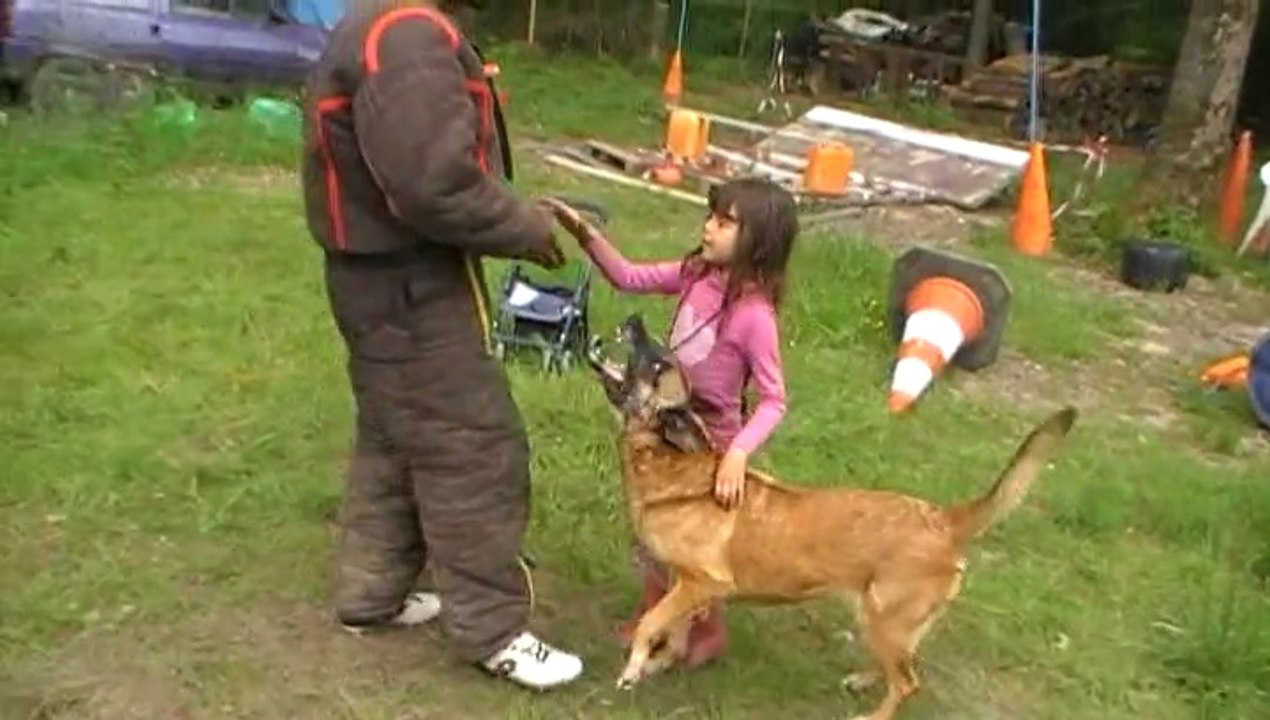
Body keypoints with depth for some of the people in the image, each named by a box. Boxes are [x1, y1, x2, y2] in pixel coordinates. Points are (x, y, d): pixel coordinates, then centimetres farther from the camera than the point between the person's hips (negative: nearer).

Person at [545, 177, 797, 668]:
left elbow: (773, 400, -24)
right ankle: (652, 614, 45)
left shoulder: (754, 314, -27)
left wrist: (738, 453, -36)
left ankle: (710, 630, 37)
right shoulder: (697, 275, -8)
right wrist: (587, 236, -13)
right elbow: (629, 278, 1)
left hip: (709, 441, -7)